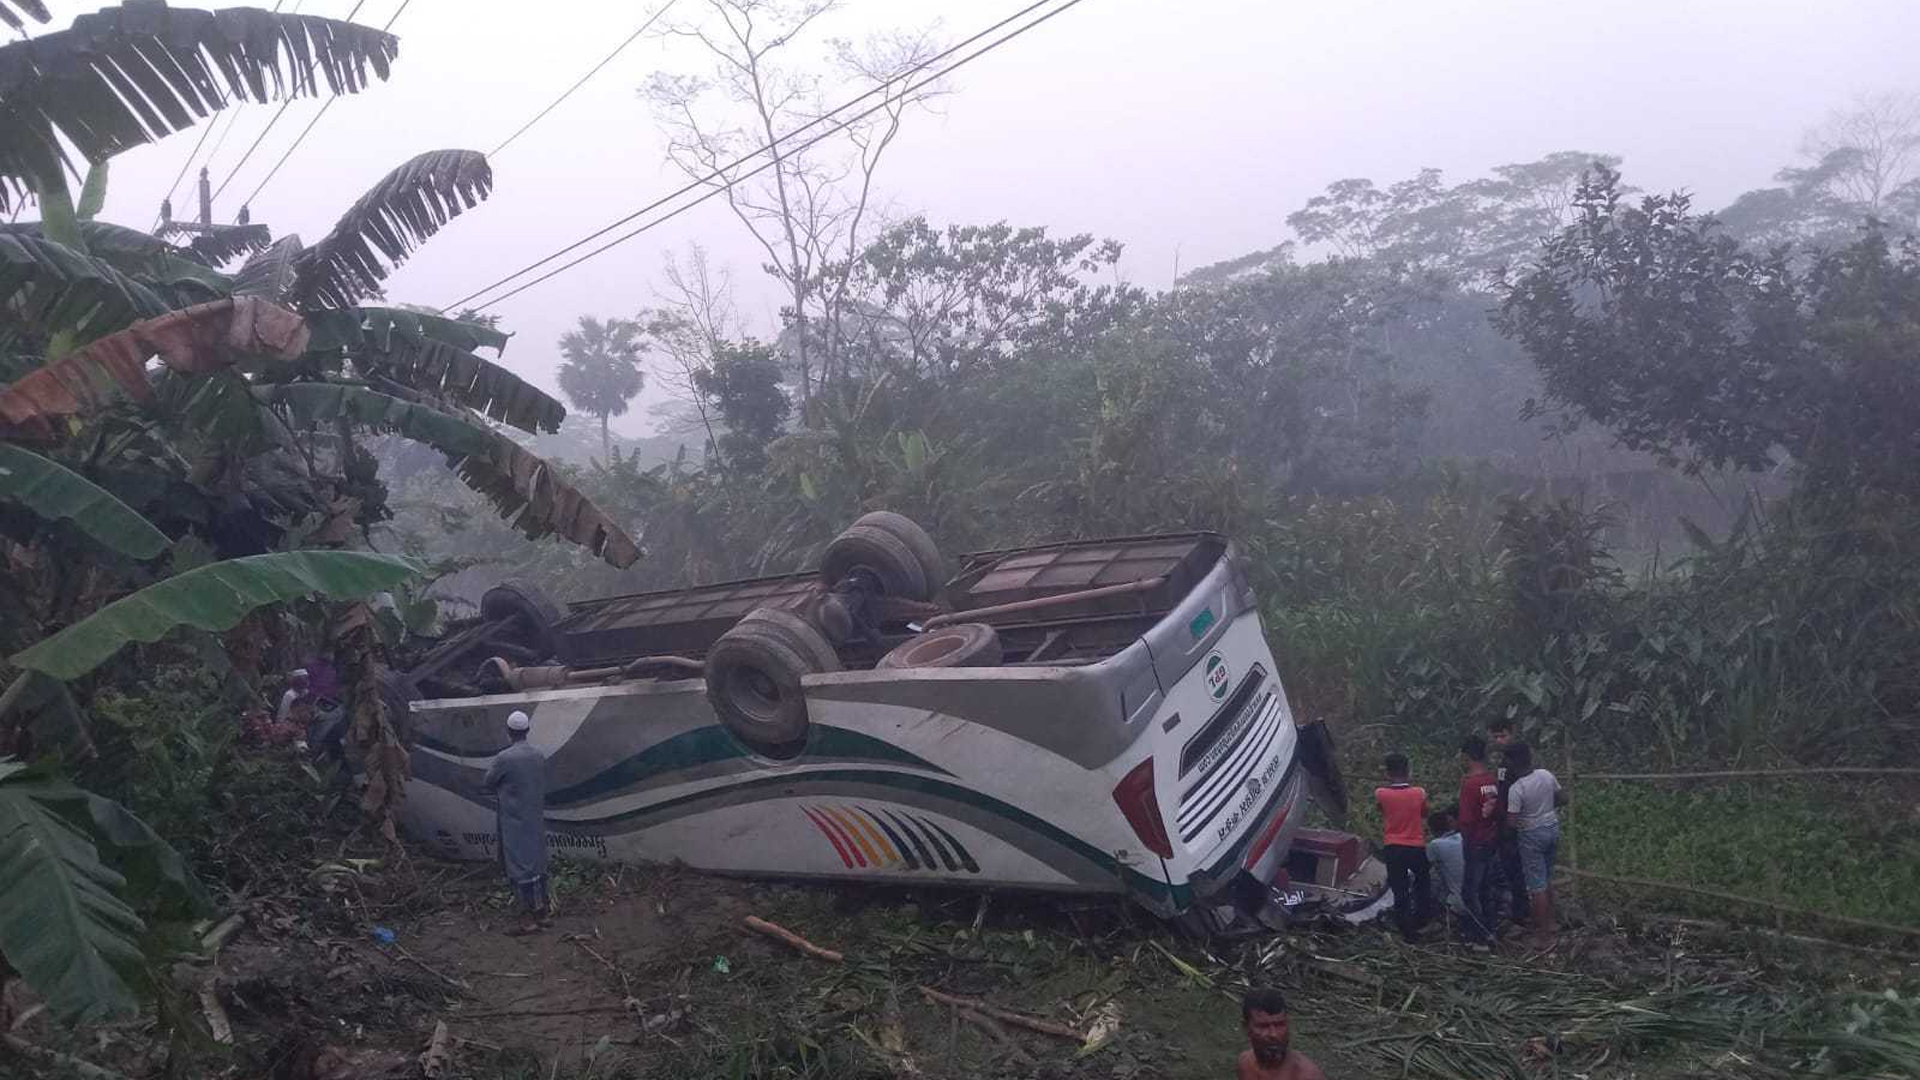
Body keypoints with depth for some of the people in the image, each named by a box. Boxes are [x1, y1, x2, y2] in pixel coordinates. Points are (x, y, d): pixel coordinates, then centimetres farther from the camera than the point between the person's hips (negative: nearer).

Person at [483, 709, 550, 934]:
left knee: (518, 867, -2)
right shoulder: (539, 757, 3)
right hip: (536, 820, 6)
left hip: (514, 821, -6)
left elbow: (487, 785, -3)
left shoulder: (503, 758, -16)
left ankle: (528, 920, -1)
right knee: (538, 863, 14)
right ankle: (541, 913, 21)